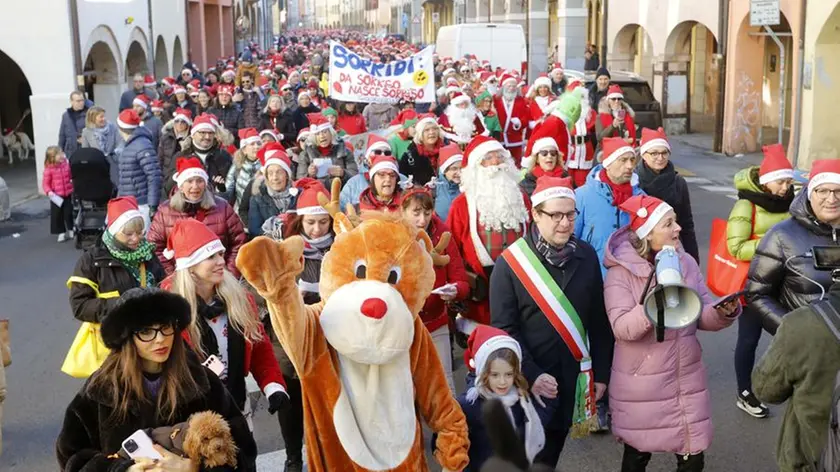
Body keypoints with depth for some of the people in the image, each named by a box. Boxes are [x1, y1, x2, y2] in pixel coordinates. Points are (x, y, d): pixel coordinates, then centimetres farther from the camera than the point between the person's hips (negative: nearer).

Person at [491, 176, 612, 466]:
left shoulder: (586, 255, 0)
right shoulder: (510, 262, -11)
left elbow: (599, 320, 6)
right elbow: (503, 328, -11)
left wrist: (601, 372, 5)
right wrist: (530, 374, -19)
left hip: (572, 378, 3)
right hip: (525, 380, -3)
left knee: (551, 452, 18)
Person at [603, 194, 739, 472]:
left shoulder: (686, 262, 1)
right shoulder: (621, 272, -15)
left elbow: (702, 315, 3)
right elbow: (623, 328, -25)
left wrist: (723, 312, -19)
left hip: (687, 379, 4)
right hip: (641, 385, -4)